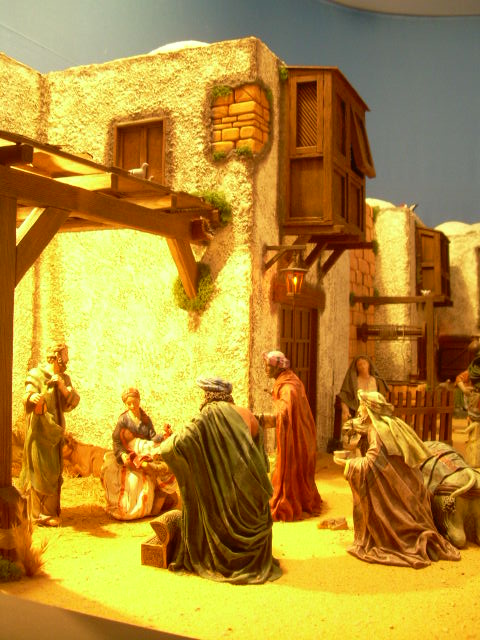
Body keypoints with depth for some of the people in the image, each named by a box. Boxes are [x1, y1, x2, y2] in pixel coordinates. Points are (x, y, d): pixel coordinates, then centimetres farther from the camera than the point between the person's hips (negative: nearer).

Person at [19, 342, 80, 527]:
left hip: (56, 431, 6)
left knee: (54, 473, 9)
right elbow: (28, 396, -19)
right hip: (39, 430, -6)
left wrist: (62, 386, -14)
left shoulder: (64, 378, 12)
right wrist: (33, 398, -43)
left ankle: (51, 511, 19)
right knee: (40, 471, -7)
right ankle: (40, 514, -1)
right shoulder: (36, 375, -5)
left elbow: (73, 402, 2)